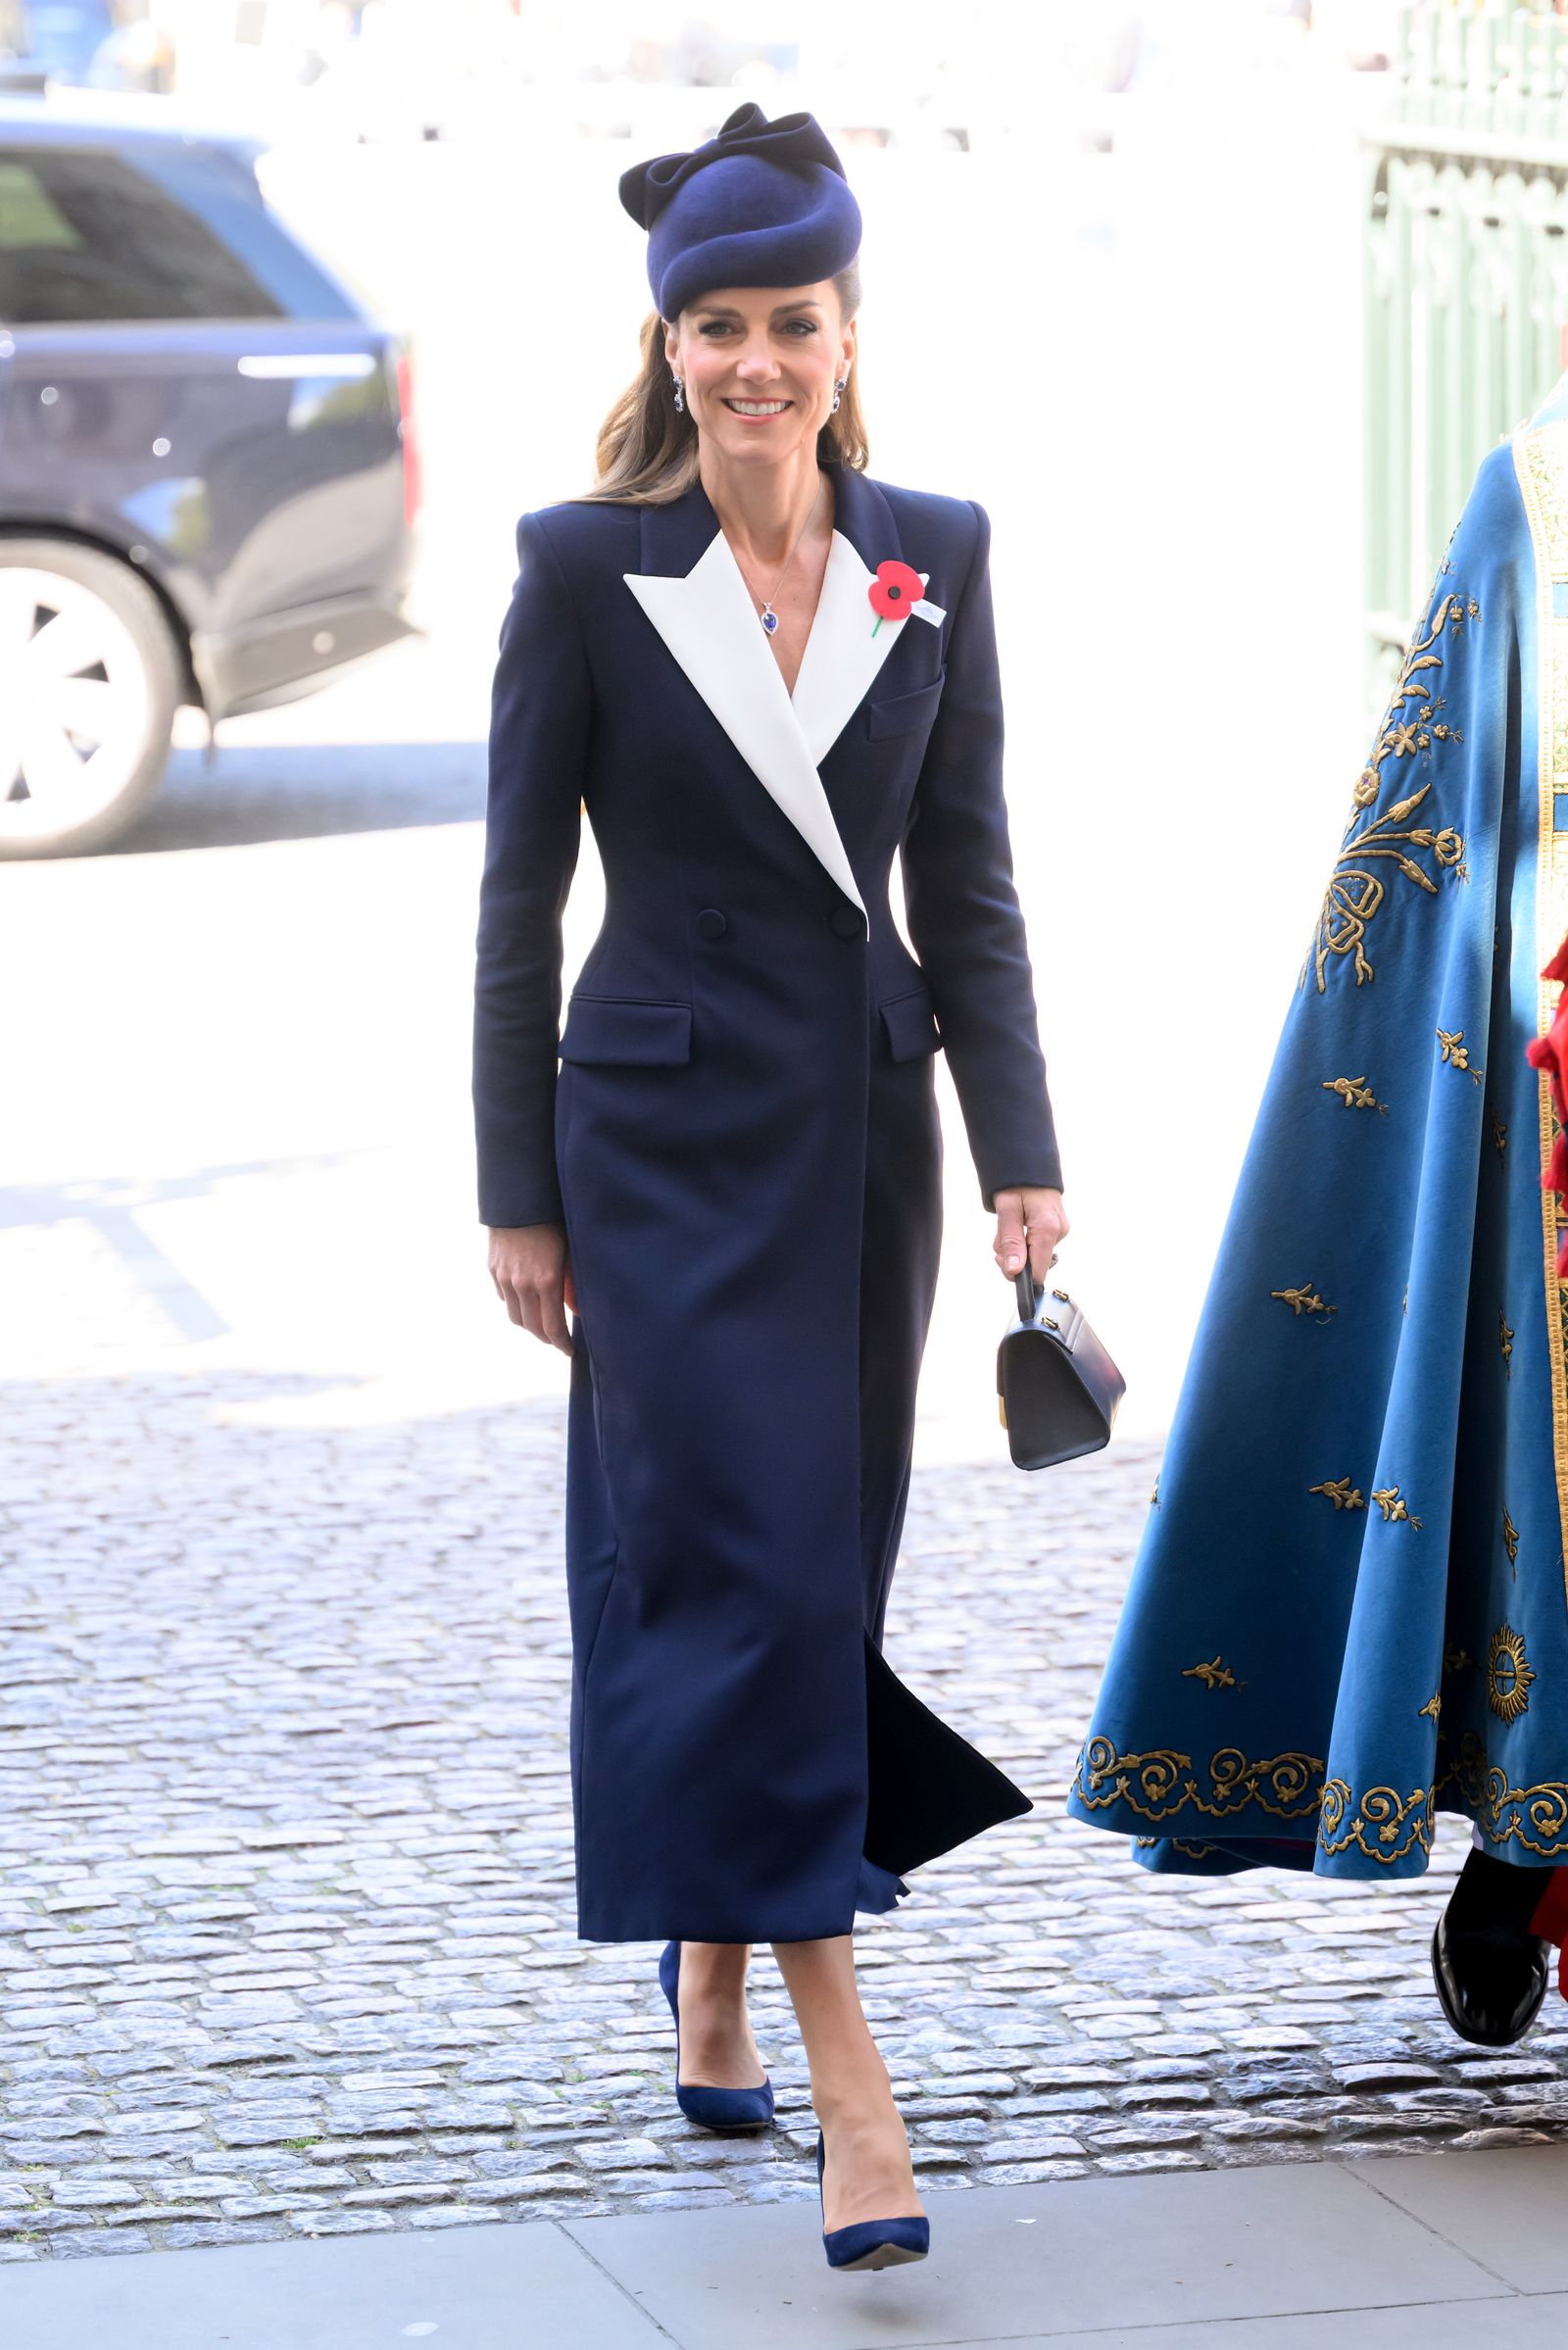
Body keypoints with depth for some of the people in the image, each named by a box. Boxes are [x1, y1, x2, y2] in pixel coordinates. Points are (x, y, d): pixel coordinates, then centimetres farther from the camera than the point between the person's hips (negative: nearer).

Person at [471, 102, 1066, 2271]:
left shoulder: (935, 557, 3)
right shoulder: (587, 567, -5)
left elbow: (967, 881, 6)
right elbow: (519, 895, -1)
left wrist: (1020, 1157, 0)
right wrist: (518, 1190, -3)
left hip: (864, 1125, 4)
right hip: (669, 1131, -4)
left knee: (818, 1569, 11)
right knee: (748, 1558, -10)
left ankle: (712, 1979, 30)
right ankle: (848, 2082, -11)